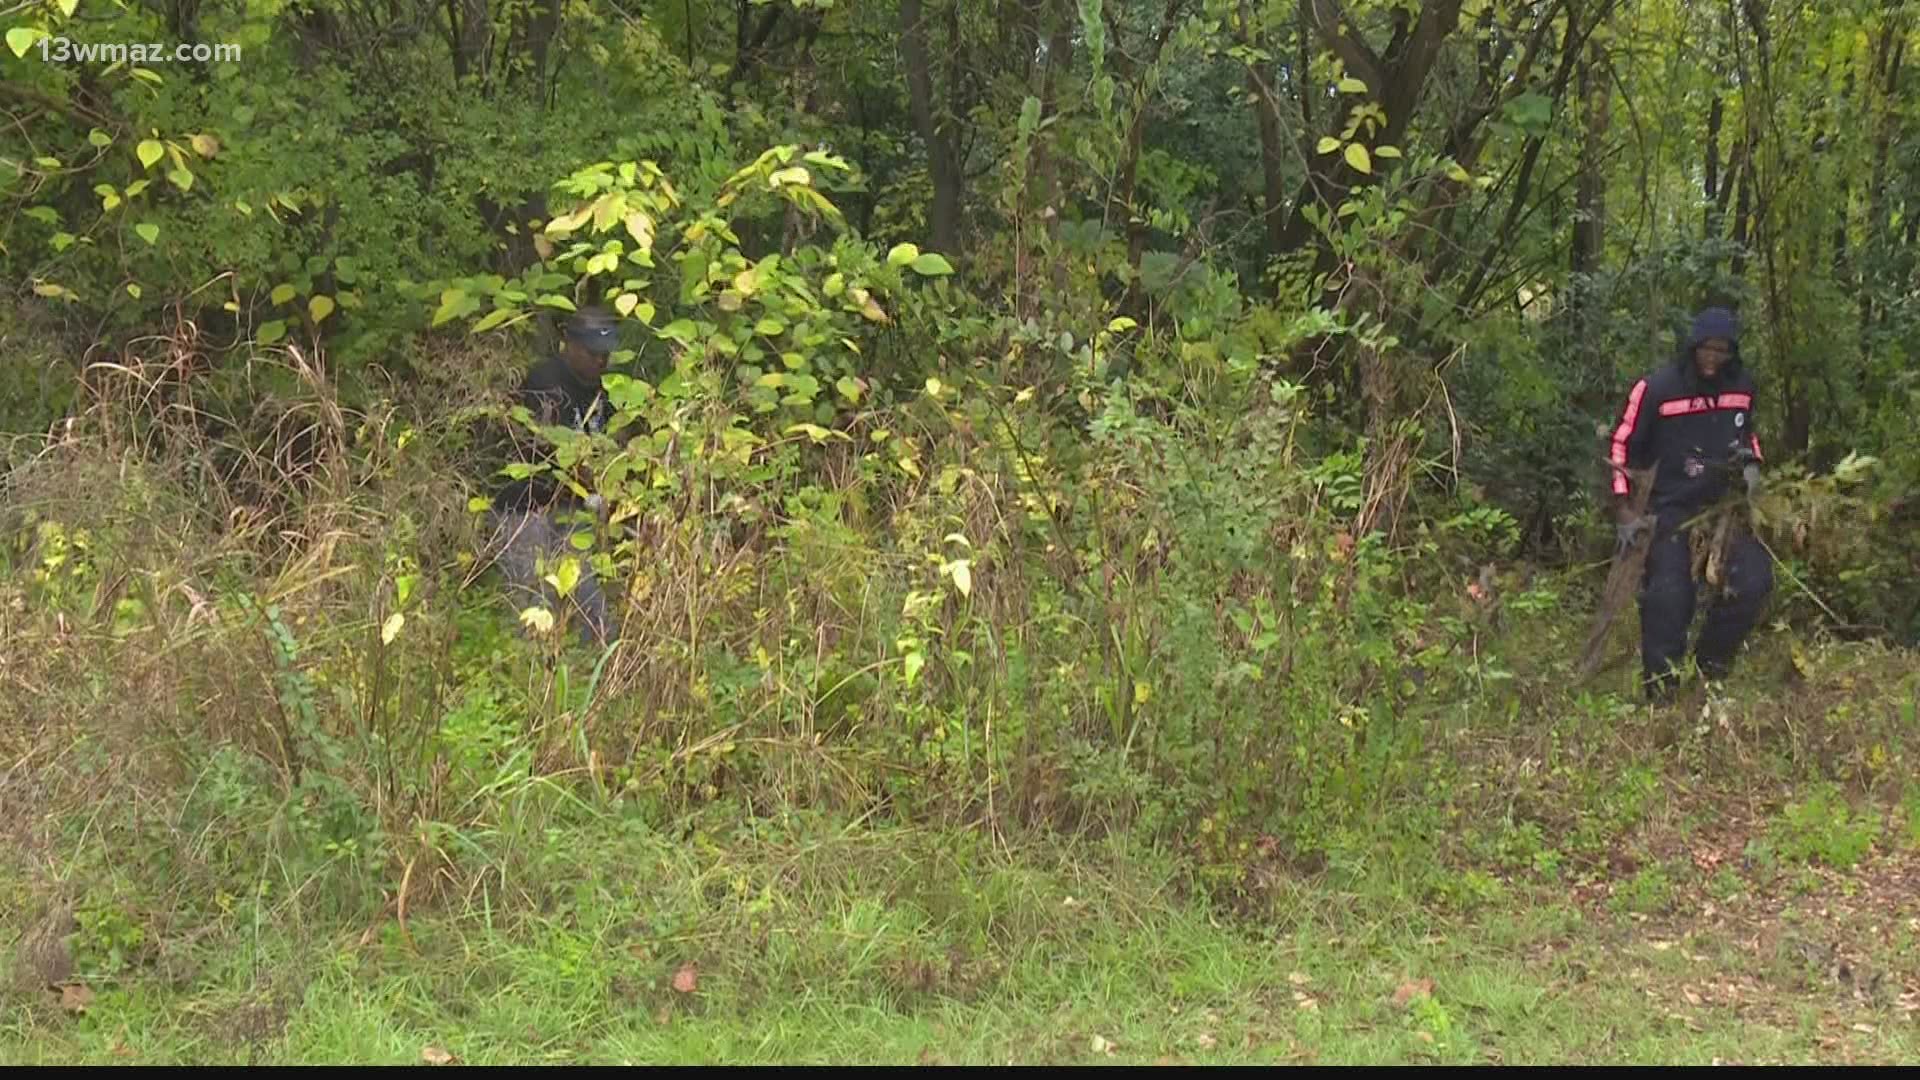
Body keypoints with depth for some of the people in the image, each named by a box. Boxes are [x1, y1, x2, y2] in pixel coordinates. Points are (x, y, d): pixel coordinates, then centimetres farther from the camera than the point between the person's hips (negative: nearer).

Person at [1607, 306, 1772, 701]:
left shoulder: (1742, 386, 4)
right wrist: (1625, 513, -7)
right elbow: (1623, 446, -4)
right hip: (1671, 509, -4)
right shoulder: (1656, 389, -10)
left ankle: (1712, 661, 9)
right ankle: (1659, 691, 1)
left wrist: (1752, 465, 4)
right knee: (1668, 600, -11)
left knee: (1754, 582, -10)